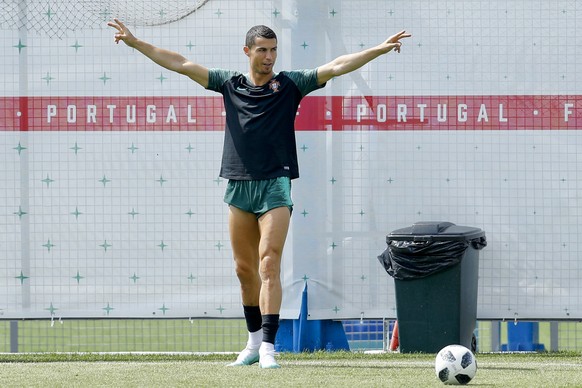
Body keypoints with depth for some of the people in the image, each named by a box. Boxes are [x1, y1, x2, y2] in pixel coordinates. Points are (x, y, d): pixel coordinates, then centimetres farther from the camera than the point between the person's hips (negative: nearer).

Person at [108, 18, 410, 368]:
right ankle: (255, 341, 22)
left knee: (269, 265, -13)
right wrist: (136, 43, 10)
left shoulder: (290, 84, 4)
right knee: (245, 268, 10)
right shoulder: (230, 83, 10)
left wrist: (381, 49, -11)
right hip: (238, 184, 4)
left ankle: (268, 346, -18)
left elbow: (336, 67, -2)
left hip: (275, 185, -4)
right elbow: (181, 64, 11)